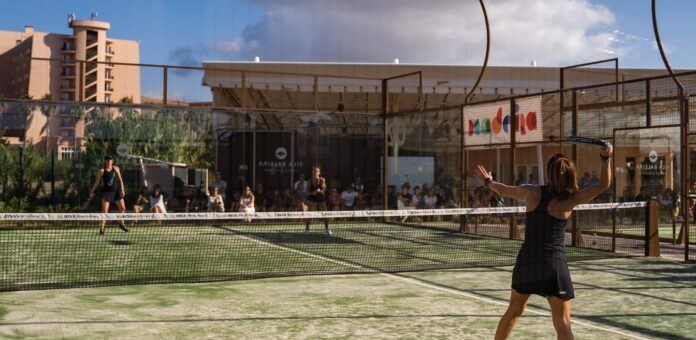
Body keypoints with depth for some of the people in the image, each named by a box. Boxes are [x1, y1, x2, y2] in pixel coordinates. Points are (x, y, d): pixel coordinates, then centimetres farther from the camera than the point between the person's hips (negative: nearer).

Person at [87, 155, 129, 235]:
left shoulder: (115, 168, 4)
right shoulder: (102, 171, -3)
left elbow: (120, 179, 6)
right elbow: (97, 182, 2)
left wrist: (122, 189, -2)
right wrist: (92, 191, 1)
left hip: (116, 191, 4)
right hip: (106, 191, -4)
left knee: (122, 208, 8)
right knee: (104, 210, -9)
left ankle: (121, 224, 28)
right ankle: (102, 227, -4)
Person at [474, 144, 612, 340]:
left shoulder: (532, 192, 2)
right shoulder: (569, 200, -8)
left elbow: (505, 190, 19)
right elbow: (604, 185, -8)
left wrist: (488, 181, 37)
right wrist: (606, 158, -13)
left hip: (526, 261, 4)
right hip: (553, 264, -4)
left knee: (513, 312, 22)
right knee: (562, 323, 0)